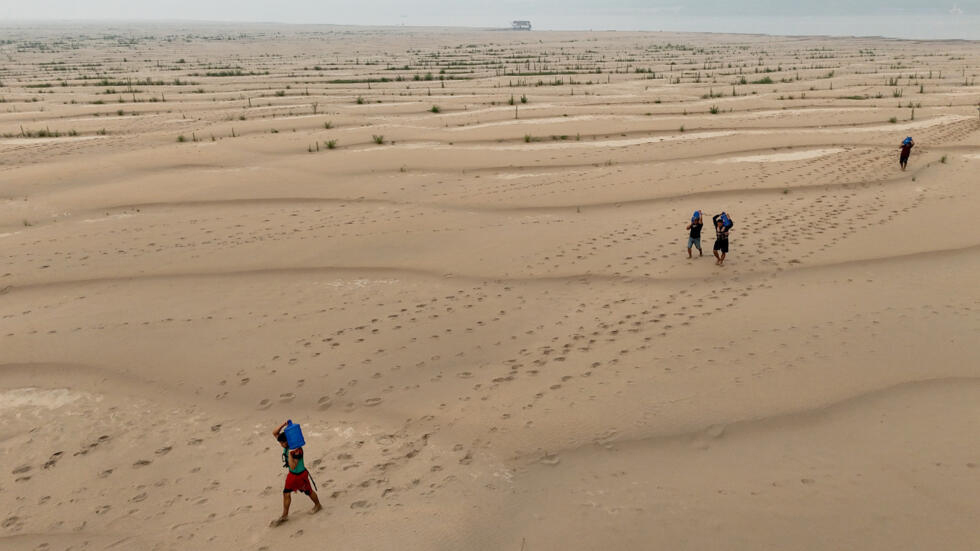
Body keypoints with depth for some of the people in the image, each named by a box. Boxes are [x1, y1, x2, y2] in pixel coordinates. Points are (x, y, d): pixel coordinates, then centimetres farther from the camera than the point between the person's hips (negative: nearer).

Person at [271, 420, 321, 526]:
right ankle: (285, 515, 17)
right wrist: (284, 424, -23)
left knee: (308, 491, 15)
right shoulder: (286, 445, -10)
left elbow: (293, 466, -35)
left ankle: (318, 505, 40)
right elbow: (275, 433, -8)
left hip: (300, 475, -7)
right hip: (291, 474, 7)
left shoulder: (297, 450, -32)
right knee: (286, 493, 5)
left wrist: (290, 454, -43)